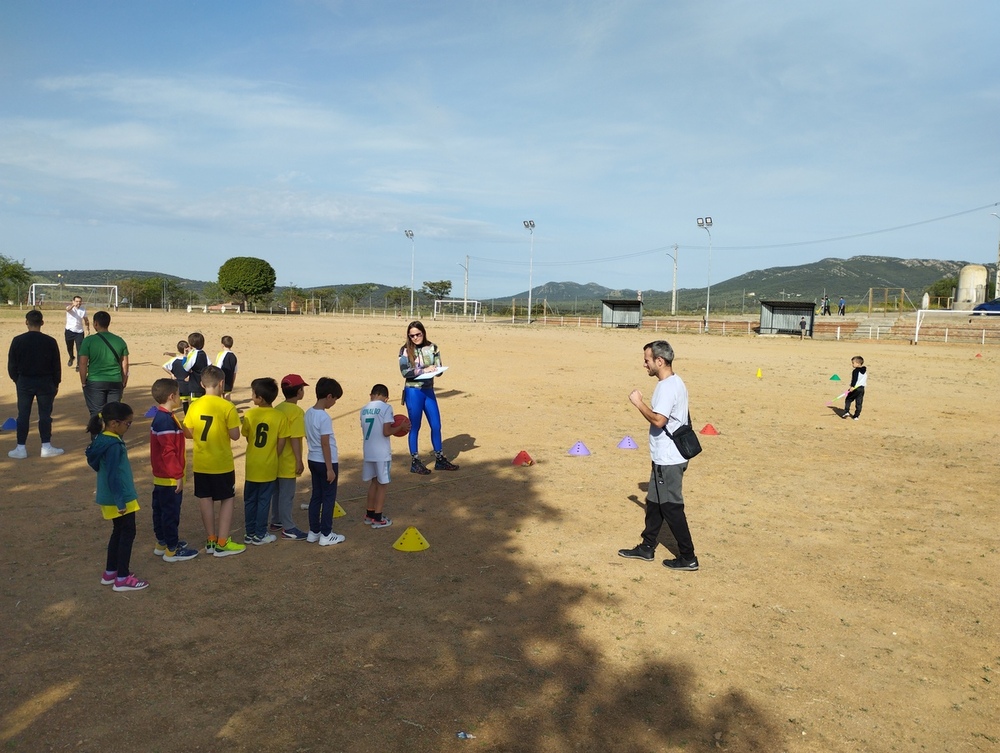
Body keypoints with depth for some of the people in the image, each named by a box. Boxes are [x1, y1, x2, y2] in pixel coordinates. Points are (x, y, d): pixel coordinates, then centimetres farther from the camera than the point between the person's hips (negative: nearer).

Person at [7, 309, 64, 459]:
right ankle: (46, 447, 7)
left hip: (24, 381, 1)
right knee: (45, 415, 5)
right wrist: (56, 384, 9)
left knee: (23, 415, 7)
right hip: (45, 382, -1)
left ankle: (21, 448, 10)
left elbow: (11, 365, 0)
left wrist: (17, 380, 14)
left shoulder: (18, 340, -5)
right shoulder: (50, 341, -7)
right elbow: (56, 365, -2)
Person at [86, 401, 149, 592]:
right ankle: (122, 579, 6)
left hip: (111, 498, 10)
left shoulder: (103, 440, 7)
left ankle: (110, 572, 28)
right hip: (120, 498, -10)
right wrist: (120, 501, -21)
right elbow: (113, 476, -25)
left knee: (118, 532, 19)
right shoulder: (113, 445, -24)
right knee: (127, 533, 0)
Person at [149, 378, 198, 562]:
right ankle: (172, 550, 7)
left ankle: (162, 543, 31)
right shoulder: (166, 421, -23)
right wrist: (178, 475, -21)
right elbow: (168, 452, -25)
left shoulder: (160, 417, 10)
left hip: (160, 476, 10)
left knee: (160, 510, 18)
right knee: (171, 512, -1)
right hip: (169, 478, -10)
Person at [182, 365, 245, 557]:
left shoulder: (194, 406, -2)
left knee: (205, 499, 14)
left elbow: (188, 433, 2)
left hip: (201, 463, 4)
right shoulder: (227, 407, -15)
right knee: (227, 499, 8)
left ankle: (211, 540, 23)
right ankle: (222, 543, 8)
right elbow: (235, 435, -16)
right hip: (222, 463, -4)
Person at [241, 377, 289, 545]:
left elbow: (247, 438, 3)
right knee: (264, 501, 8)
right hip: (269, 467, -1)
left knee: (250, 500, 14)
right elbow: (281, 443, -9)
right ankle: (260, 535, 15)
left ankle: (250, 533, 22)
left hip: (252, 465, 1)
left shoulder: (249, 414, -8)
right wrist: (273, 457, 8)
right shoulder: (280, 416, -11)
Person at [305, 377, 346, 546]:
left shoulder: (308, 413, 4)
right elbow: (325, 444, -20)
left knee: (316, 496, 15)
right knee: (328, 498, 3)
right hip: (325, 463, -8)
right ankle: (326, 535, 9)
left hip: (313, 460, 8)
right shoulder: (324, 418, -21)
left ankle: (313, 532, 21)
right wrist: (330, 468, -15)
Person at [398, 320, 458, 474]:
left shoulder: (432, 348, 3)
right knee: (415, 427, 4)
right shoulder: (405, 350, -4)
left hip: (429, 391, 4)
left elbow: (439, 369, 2)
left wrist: (436, 369, -21)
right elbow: (405, 372, -14)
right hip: (413, 392, -3)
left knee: (436, 425, 7)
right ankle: (415, 462, 15)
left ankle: (440, 459, 20)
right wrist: (424, 370, -23)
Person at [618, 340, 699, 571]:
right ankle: (646, 548, 29)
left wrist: (638, 402, -18)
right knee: (654, 502, 18)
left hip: (667, 460, -11)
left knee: (671, 507, -2)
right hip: (666, 457, 11)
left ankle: (688, 557, 7)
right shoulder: (675, 383, 12)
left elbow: (658, 420, -29)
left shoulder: (667, 387, -21)